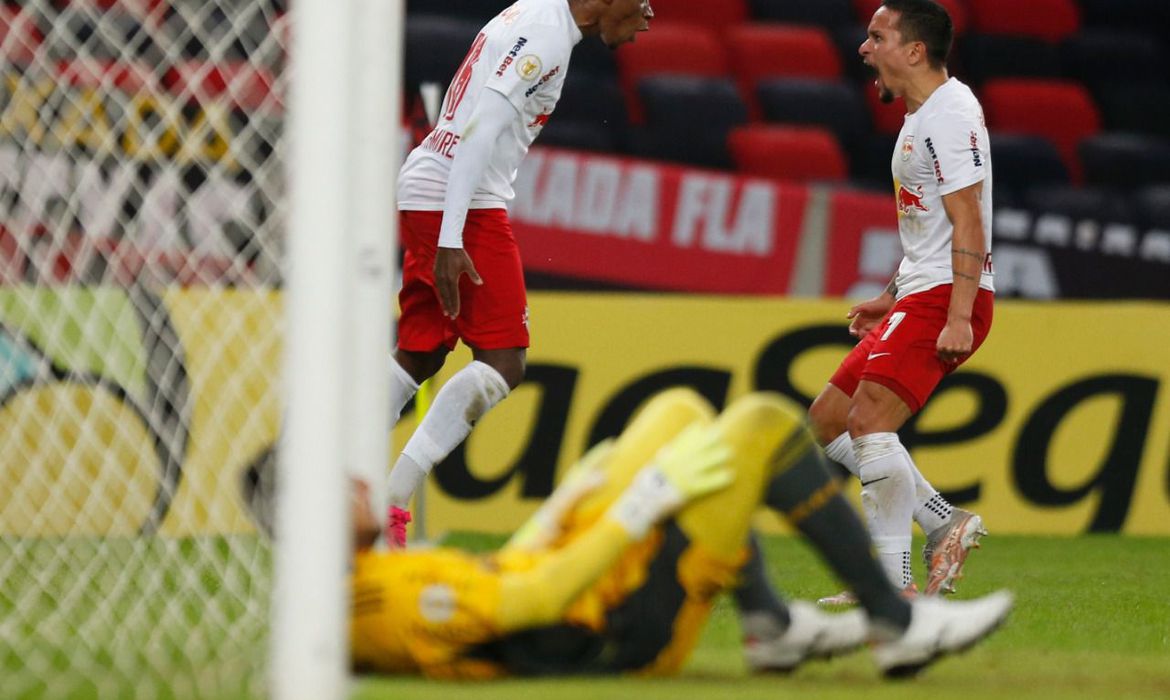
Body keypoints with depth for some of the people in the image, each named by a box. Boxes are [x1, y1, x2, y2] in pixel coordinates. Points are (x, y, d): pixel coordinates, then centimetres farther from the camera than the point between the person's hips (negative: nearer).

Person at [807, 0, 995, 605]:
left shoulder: (949, 113, -14)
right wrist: (891, 298, 26)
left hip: (946, 299, -11)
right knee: (826, 420, 12)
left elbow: (968, 223, -21)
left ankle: (894, 589, -22)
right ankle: (944, 523, 9)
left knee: (869, 420, -23)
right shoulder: (922, 116, 19)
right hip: (918, 297, 11)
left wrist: (958, 318, -27)